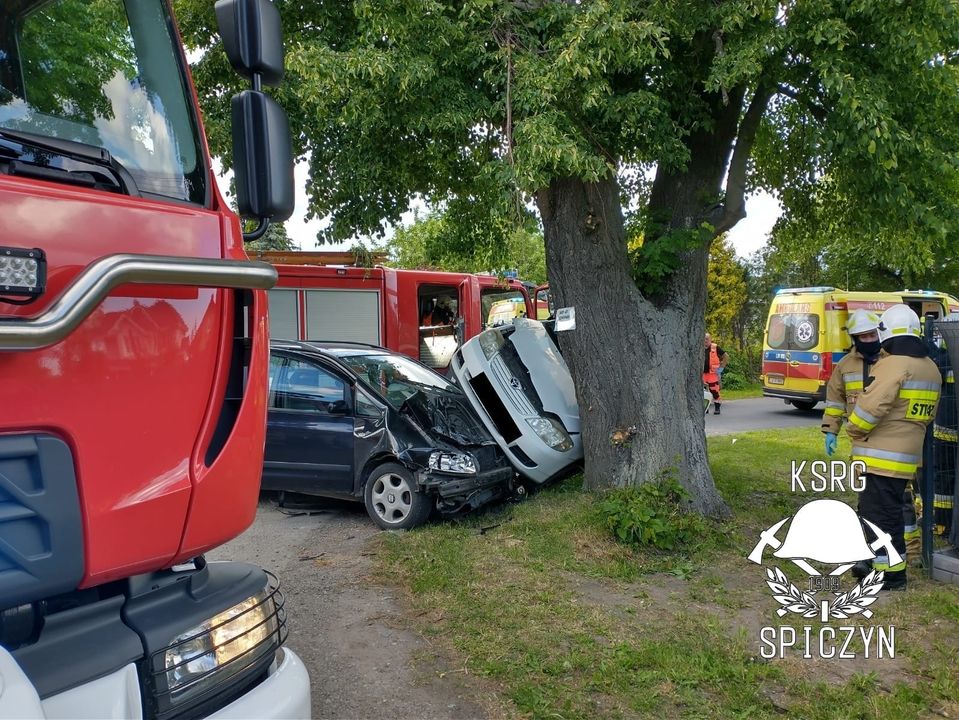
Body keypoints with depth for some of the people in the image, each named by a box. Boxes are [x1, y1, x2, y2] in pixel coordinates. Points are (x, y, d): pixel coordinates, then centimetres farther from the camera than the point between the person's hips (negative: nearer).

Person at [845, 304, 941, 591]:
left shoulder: (893, 365, -18)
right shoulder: (931, 368, 13)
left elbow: (871, 406, -23)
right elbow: (927, 414, 20)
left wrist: (854, 431, -7)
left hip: (881, 457, -10)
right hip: (907, 455, 10)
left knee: (881, 514, -1)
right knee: (889, 510, 20)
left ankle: (892, 574, 7)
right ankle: (878, 560, 31)